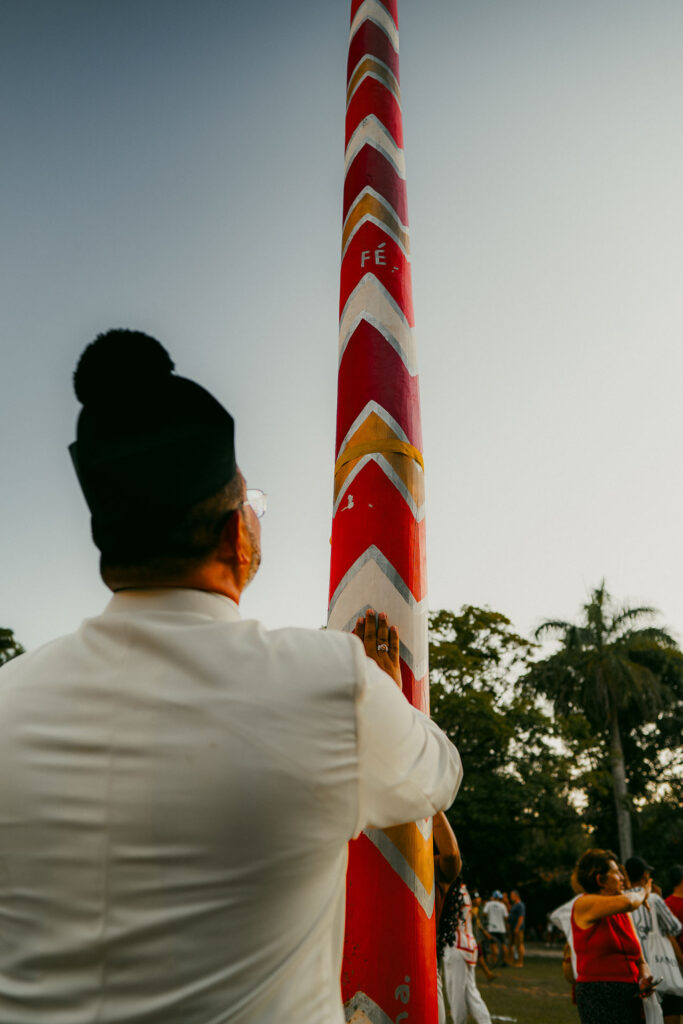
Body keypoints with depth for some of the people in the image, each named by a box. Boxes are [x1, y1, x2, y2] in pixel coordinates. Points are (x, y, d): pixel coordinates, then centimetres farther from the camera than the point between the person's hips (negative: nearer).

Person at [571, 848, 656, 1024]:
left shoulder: (623, 913, 13)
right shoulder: (583, 904, -11)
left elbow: (639, 957, 15)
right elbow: (627, 902, -25)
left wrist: (645, 976, -8)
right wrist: (642, 894, -3)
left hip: (631, 995, 7)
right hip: (598, 996, -7)